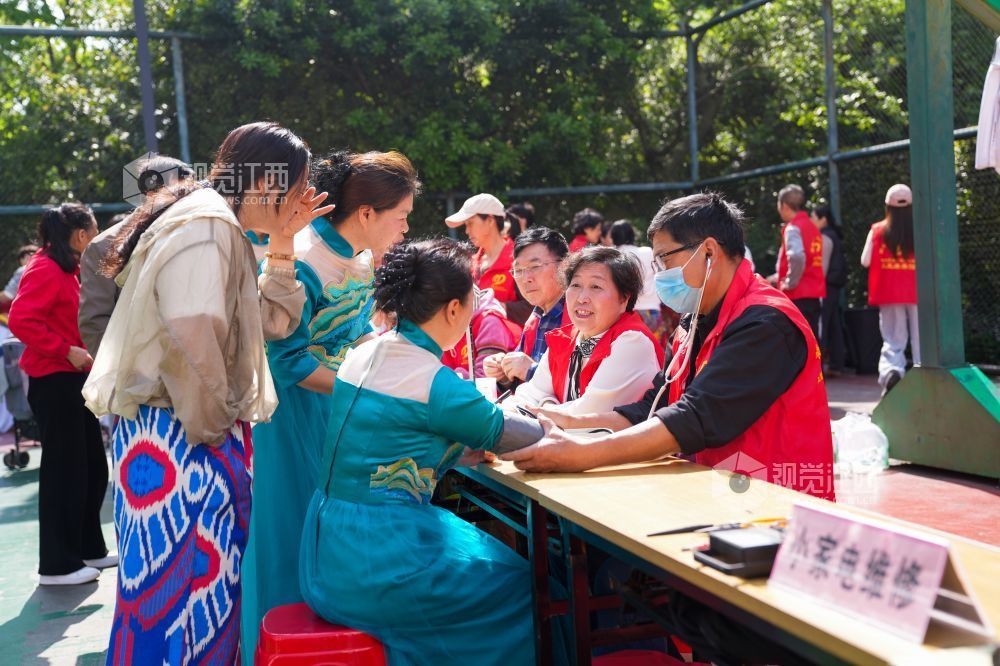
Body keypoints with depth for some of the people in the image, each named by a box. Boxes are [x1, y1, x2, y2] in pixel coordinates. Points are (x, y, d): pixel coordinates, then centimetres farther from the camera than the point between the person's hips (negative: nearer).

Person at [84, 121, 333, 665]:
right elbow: (191, 344, -27)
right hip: (180, 440, -10)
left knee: (208, 592, 15)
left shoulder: (222, 230, 16)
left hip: (197, 438, 10)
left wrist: (282, 243, 13)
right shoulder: (205, 228, -17)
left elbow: (272, 321, 20)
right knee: (182, 590, -2)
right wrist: (212, 429, -15)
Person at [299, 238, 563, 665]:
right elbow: (502, 432, -4)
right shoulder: (434, 382, -20)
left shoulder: (363, 354, 4)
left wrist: (460, 452, 7)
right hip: (373, 563, -8)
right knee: (519, 581, 13)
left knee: (491, 556, 27)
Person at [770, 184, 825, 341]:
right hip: (813, 293, 9)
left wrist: (790, 283, -16)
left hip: (798, 295, -8)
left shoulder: (793, 227, -11)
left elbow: (797, 257, -29)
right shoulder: (812, 227, 16)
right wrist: (777, 278, 25)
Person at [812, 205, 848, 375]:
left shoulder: (824, 237, -10)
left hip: (825, 285, -10)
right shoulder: (834, 236, 19)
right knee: (834, 325, 9)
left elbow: (823, 265, -16)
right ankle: (836, 364, 11)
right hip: (834, 286, 10)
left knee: (820, 325, -11)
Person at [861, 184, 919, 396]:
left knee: (893, 340, 6)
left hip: (889, 293, 0)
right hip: (917, 293, 0)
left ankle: (890, 370, -19)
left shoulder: (878, 231, -4)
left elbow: (865, 261, -2)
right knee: (920, 339, 12)